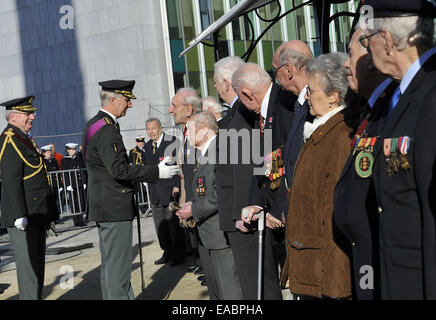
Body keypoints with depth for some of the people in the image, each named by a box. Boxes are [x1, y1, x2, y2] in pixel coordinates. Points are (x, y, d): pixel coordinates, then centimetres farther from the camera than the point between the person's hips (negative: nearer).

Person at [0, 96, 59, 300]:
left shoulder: (24, 139, 18)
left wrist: (48, 213, 21)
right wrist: (20, 215, -24)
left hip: (37, 216, 10)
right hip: (24, 217, -10)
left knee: (37, 264, 16)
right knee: (28, 266, -6)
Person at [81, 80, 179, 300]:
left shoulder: (94, 124, 14)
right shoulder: (107, 129, -19)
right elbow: (118, 170, -25)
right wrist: (156, 172, -21)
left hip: (103, 205, 11)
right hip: (114, 207, -11)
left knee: (109, 263, 17)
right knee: (118, 265, -6)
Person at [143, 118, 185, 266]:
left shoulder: (172, 142, -7)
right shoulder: (148, 146, 13)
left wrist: (177, 186, -14)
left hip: (171, 191, -6)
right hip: (155, 193, 7)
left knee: (174, 225, -2)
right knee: (160, 226, 11)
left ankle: (178, 255, 10)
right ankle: (167, 253, 24)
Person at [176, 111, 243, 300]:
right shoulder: (203, 154, 17)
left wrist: (194, 210, -15)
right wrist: (192, 204, 7)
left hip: (223, 234, -10)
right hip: (207, 235, 10)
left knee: (230, 291, -5)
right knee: (215, 290, 18)